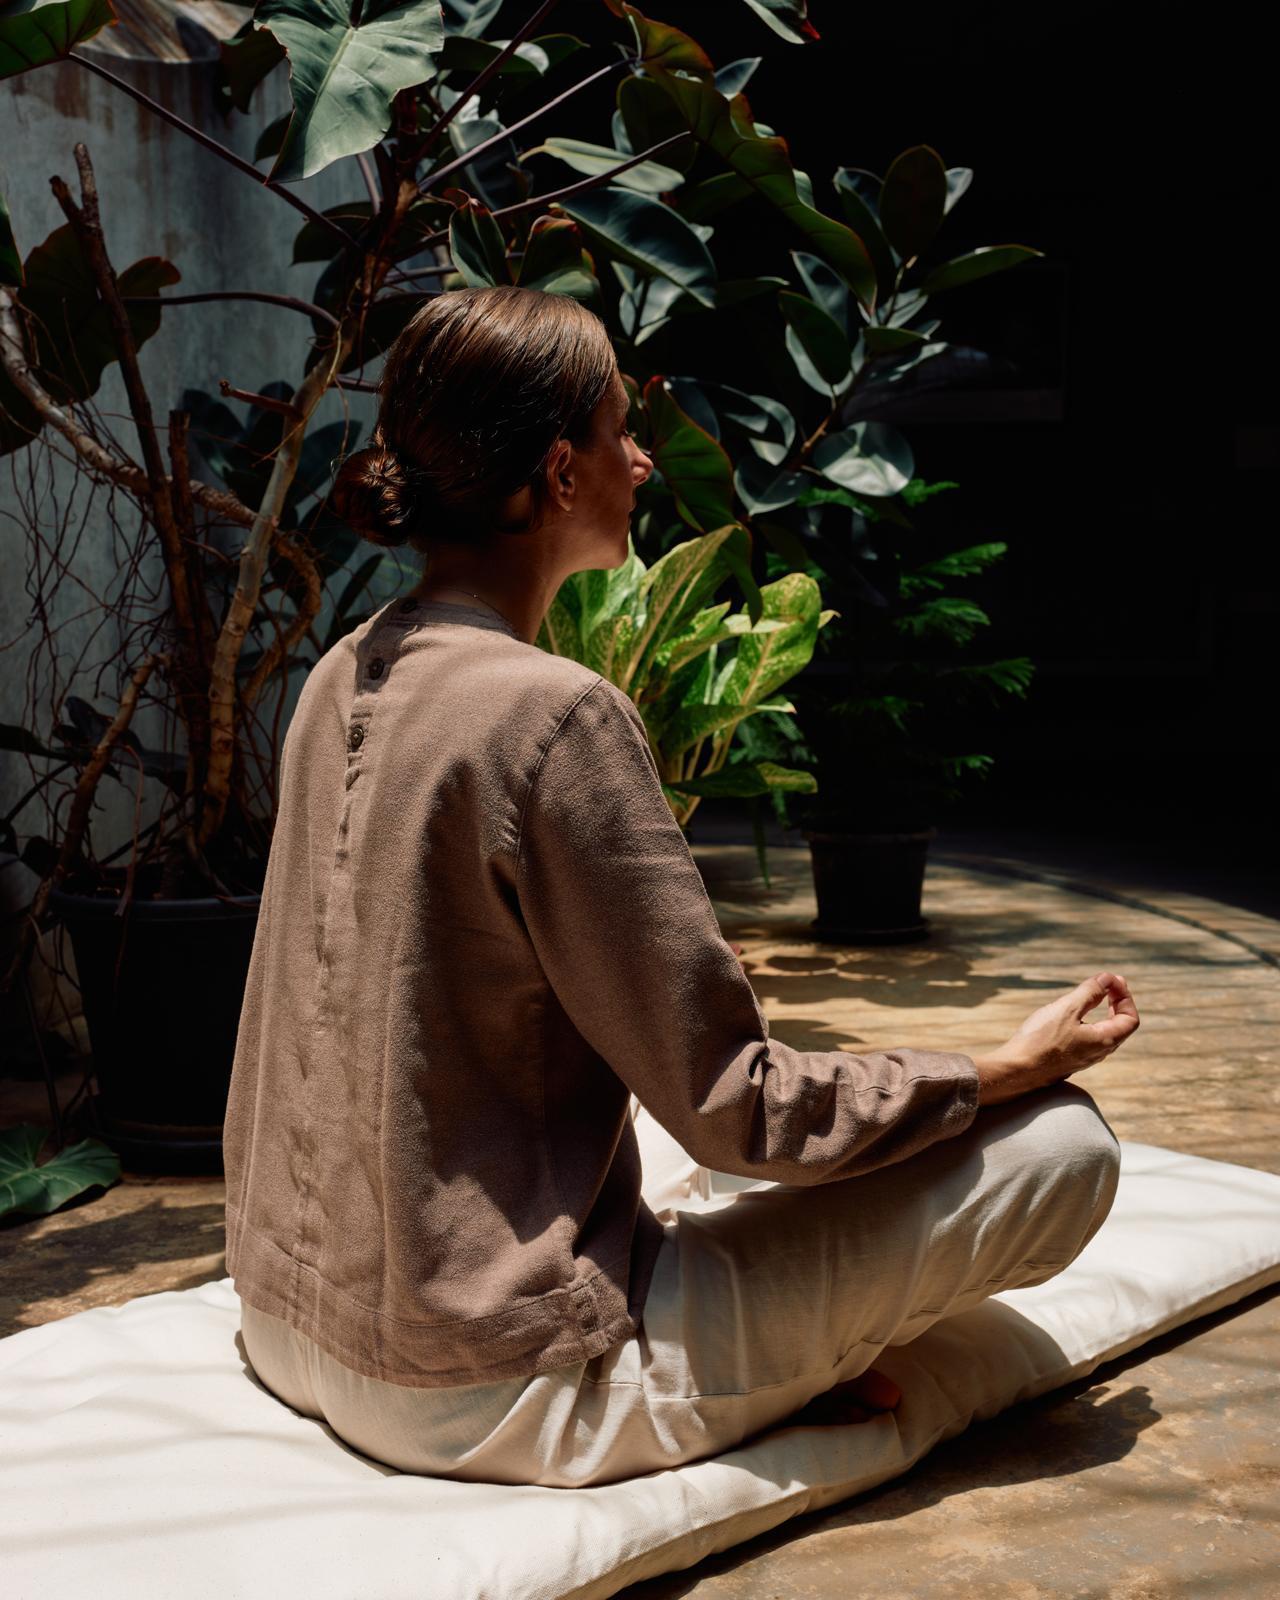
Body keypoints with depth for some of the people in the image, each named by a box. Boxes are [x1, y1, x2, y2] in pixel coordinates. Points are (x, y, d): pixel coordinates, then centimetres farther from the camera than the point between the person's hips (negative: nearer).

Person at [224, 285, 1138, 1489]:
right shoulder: (550, 713, -22)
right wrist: (1012, 1066, -5)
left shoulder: (345, 678, 3)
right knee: (1060, 1146, -7)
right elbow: (732, 1107, -18)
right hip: (485, 1386, -9)